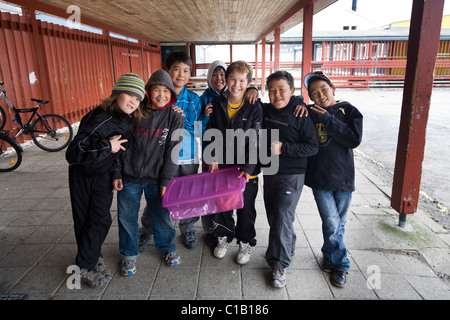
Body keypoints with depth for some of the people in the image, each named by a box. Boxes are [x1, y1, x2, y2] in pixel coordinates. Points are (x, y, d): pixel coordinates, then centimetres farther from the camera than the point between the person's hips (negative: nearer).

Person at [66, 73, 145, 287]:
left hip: (105, 176, 6)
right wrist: (107, 146, -32)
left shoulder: (130, 121, -6)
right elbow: (73, 153, -33)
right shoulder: (99, 119, -28)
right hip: (84, 176, -5)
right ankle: (83, 267, 20)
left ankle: (92, 257, 29)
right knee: (84, 220, 5)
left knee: (101, 220, 10)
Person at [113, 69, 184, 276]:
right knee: (126, 217, 11)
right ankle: (129, 254, 34)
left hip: (155, 178, -1)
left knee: (162, 215, 11)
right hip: (129, 176, 1)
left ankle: (167, 247, 38)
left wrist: (166, 180, -8)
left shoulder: (174, 118, -4)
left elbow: (172, 152, -5)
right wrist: (117, 173, 0)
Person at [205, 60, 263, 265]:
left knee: (246, 208, 12)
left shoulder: (254, 107, -9)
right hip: (221, 165, 3)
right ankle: (223, 238, 39)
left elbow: (255, 140, -11)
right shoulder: (217, 103, 0)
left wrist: (249, 168, -17)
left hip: (246, 168, -2)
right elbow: (211, 133, 6)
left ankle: (245, 243, 34)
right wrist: (213, 158, -2)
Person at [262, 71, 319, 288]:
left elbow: (313, 147, -15)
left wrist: (283, 148, -23)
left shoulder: (301, 114, -14)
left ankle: (279, 264, 4)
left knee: (283, 216, -10)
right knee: (273, 215, 15)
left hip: (292, 175, -6)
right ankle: (289, 246, 40)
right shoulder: (266, 110, 4)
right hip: (269, 172, 7)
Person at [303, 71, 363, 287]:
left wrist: (328, 120, -16)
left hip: (343, 178, 1)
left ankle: (330, 258, 36)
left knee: (339, 223, 13)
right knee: (331, 223, -2)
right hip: (320, 178, -1)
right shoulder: (309, 113, 1)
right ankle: (339, 264, 20)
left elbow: (355, 139, -14)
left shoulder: (349, 111, -1)